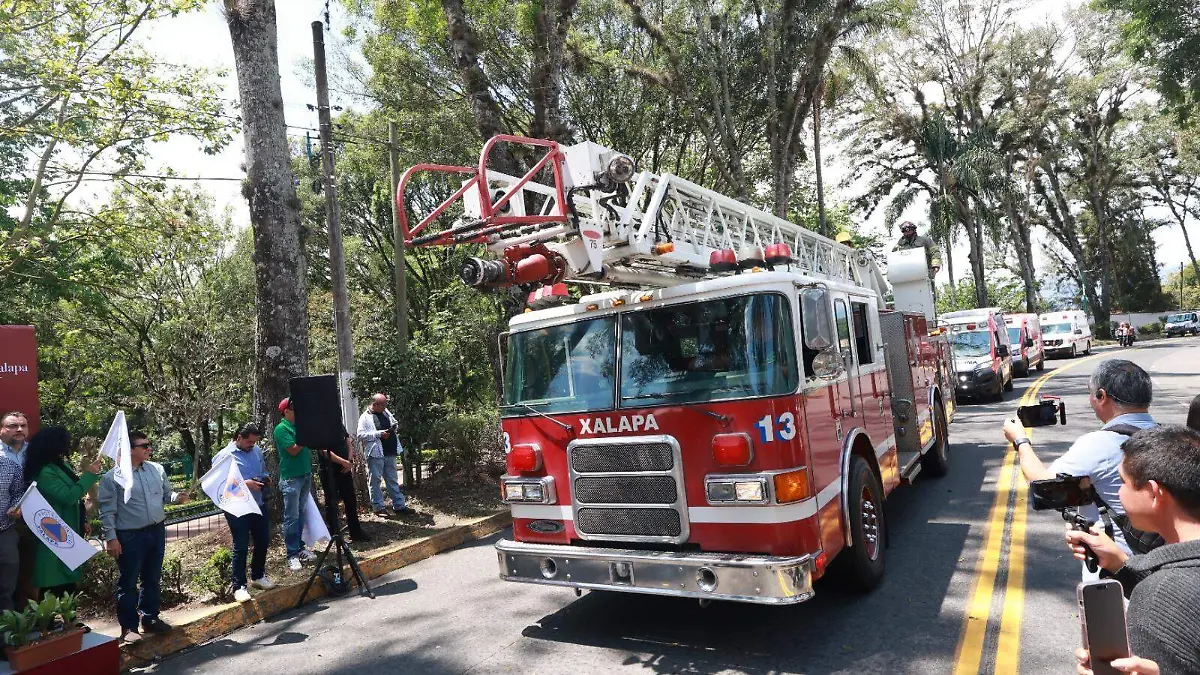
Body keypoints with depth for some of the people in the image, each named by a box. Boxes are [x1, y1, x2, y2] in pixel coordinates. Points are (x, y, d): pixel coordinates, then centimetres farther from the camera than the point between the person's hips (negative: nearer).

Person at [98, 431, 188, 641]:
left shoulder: (157, 469, 4)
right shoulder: (113, 477, -11)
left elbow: (166, 495, 12)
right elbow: (107, 512, -10)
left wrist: (177, 497, -10)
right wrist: (111, 538, -13)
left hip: (157, 531, 6)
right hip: (130, 537, -5)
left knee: (153, 579, 17)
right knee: (128, 582, 5)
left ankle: (150, 618, 31)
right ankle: (128, 626, 17)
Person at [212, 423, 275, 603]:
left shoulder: (257, 451, 8)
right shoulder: (224, 456, -11)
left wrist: (265, 479, -2)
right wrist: (245, 484, -26)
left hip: (258, 505, 7)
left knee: (263, 541, 15)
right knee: (241, 547, -3)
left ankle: (258, 576, 34)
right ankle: (239, 586, 6)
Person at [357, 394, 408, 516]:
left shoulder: (386, 412, 13)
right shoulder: (365, 418, -7)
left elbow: (394, 423, 27)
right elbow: (361, 435, -16)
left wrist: (393, 427, 3)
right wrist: (379, 434, -20)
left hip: (390, 452, 7)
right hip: (376, 453, -7)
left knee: (392, 480, 13)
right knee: (375, 480, 1)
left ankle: (399, 505, 19)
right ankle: (378, 507, 9)